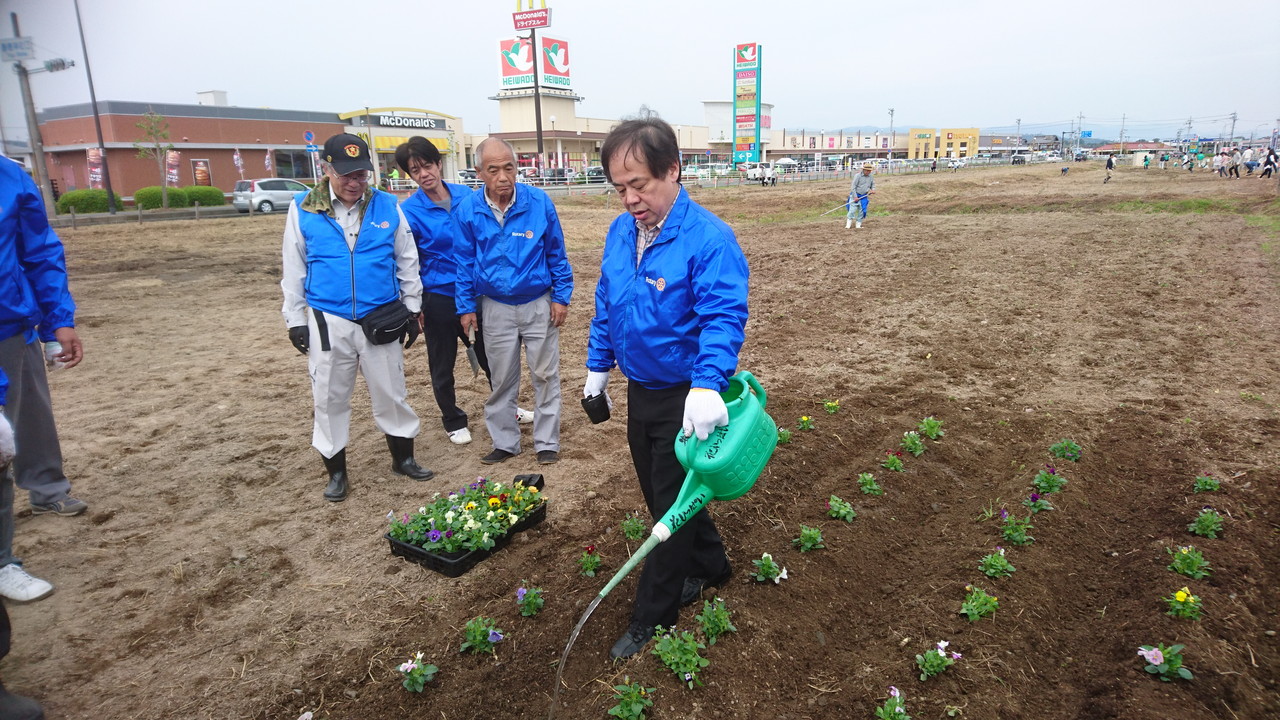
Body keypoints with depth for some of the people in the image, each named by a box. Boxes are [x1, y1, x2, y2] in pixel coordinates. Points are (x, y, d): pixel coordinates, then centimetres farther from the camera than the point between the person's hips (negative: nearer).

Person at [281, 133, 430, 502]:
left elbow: (407, 261, 8)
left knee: (391, 394, 12)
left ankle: (403, 458, 29)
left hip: (381, 320, 0)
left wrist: (412, 308, 8)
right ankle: (336, 472, 25)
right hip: (327, 322, 0)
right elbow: (294, 270, 5)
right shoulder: (303, 210, -2)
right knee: (329, 399, 9)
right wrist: (295, 320, 4)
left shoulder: (387, 206, 0)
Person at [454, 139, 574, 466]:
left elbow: (556, 253, -3)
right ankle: (505, 442, 28)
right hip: (496, 308, 2)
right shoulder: (468, 210, -8)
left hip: (539, 304, -1)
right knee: (501, 380, 12)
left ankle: (547, 442, 22)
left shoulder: (539, 202, -12)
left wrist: (561, 297, -3)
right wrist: (466, 307, 2)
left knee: (545, 375, 7)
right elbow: (465, 263, 2)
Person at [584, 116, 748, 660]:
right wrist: (597, 368, 15)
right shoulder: (620, 232, 2)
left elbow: (724, 317, -29)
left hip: (687, 399, -7)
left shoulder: (709, 238, -21)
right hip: (639, 391, 8)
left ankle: (651, 618, 23)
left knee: (672, 504, 6)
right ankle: (709, 566, 44)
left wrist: (707, 386, -42)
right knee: (661, 495, 20)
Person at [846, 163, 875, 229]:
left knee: (862, 211, 5)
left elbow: (873, 184, 22)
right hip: (855, 195, -5)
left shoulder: (870, 177, 5)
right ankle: (848, 225, 2)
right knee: (852, 210, -6)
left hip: (864, 196, 5)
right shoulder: (858, 176, -12)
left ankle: (858, 225, 15)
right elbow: (853, 187, -13)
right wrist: (855, 197, -18)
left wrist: (873, 189, 0)